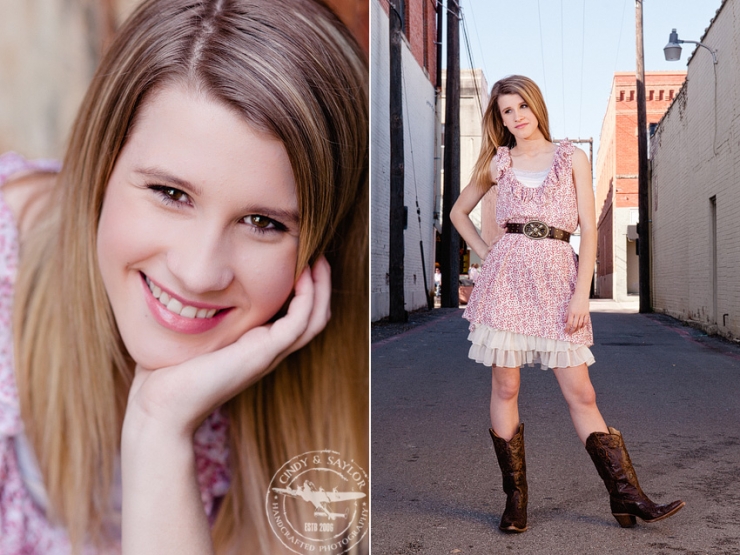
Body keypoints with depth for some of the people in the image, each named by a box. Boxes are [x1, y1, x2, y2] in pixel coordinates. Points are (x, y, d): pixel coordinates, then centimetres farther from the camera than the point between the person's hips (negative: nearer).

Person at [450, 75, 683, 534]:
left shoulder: (572, 157, 8)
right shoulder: (499, 163, 12)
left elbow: (589, 229, 2)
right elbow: (459, 211, 24)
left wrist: (581, 293, -7)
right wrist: (484, 253, 9)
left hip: (557, 277, -1)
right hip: (507, 276, 1)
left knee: (581, 393, -3)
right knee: (506, 387, 0)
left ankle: (627, 497, 3)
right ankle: (516, 499, 9)